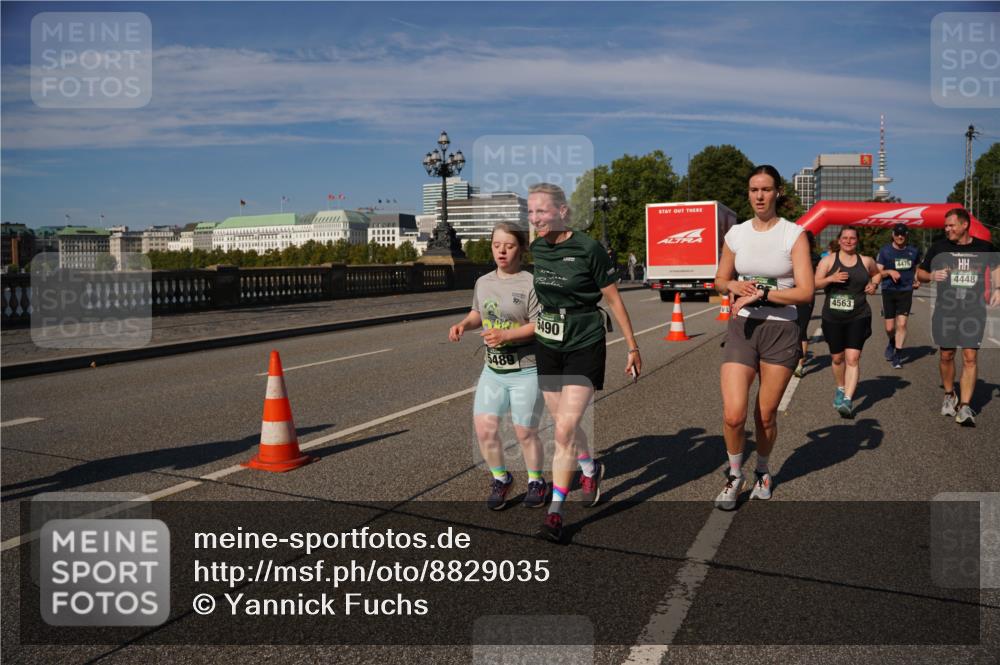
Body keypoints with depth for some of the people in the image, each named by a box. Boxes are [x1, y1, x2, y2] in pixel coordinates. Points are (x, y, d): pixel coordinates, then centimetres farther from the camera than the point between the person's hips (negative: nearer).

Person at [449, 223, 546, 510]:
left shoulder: (530, 283, -12)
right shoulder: (483, 282, 7)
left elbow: (540, 325, -16)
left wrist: (507, 335, -28)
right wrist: (463, 324, 3)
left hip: (526, 371, -5)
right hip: (493, 370, 5)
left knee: (525, 432, 4)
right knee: (484, 427, -2)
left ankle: (536, 482, 30)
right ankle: (500, 479, 23)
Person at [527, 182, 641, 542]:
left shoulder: (588, 248, -13)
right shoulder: (533, 249, 2)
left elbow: (613, 299, -5)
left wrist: (632, 347, -1)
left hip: (584, 349, -5)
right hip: (547, 348, 5)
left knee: (565, 429, -11)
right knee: (565, 425, 16)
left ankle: (555, 512, -1)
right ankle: (591, 469, 46)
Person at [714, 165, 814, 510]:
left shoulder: (794, 234, -4)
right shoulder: (736, 234, 5)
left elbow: (805, 291, -11)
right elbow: (721, 280, 17)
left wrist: (761, 294, -18)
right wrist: (735, 287, -4)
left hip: (781, 330, -1)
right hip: (741, 329, 2)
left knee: (766, 415, 7)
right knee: (733, 415, -10)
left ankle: (762, 472, 35)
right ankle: (735, 475, 16)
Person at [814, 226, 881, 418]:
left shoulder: (866, 261, 8)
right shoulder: (828, 260, 2)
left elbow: (877, 274, 28)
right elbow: (815, 283, -3)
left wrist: (874, 284, 7)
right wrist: (831, 278, -21)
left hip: (858, 317, 0)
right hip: (832, 318, 1)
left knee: (853, 358, -13)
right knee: (837, 358, 13)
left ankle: (848, 400, -16)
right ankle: (841, 389, 38)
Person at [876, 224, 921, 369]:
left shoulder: (913, 251, 7)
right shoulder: (885, 251, -1)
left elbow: (916, 268, 24)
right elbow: (878, 272, -1)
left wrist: (917, 281, 5)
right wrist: (890, 272, -20)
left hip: (906, 291, 1)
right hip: (889, 291, -1)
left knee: (902, 324, -10)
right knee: (889, 327, 3)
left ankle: (898, 355, -2)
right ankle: (892, 343, 36)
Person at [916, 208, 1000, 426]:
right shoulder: (939, 247, 1)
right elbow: (920, 272, 10)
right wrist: (931, 276, -12)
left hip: (974, 310, -1)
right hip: (945, 309, 1)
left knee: (970, 357, -6)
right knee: (946, 355, 7)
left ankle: (965, 407, -5)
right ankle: (949, 396, 29)